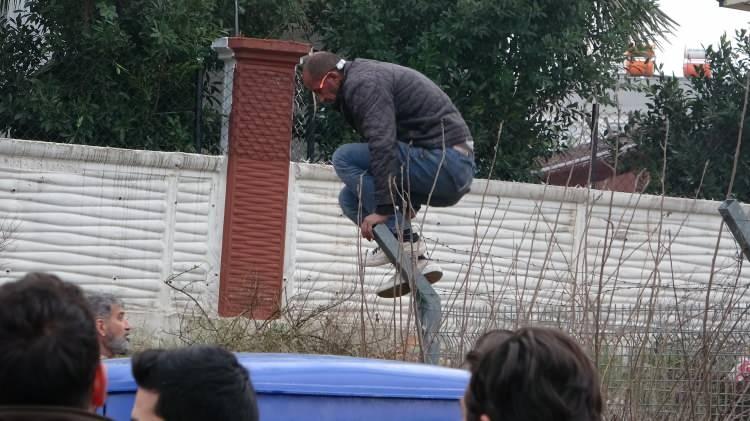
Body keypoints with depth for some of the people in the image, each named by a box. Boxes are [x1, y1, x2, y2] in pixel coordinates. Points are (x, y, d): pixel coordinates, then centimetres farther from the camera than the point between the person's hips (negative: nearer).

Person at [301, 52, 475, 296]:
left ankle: (403, 237, -16)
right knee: (351, 198, 11)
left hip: (444, 162, -10)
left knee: (345, 158, -12)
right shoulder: (370, 77, 23)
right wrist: (409, 205, 31)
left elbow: (383, 146, -24)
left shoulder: (363, 84, -12)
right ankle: (415, 262, 1)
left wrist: (384, 209, -25)